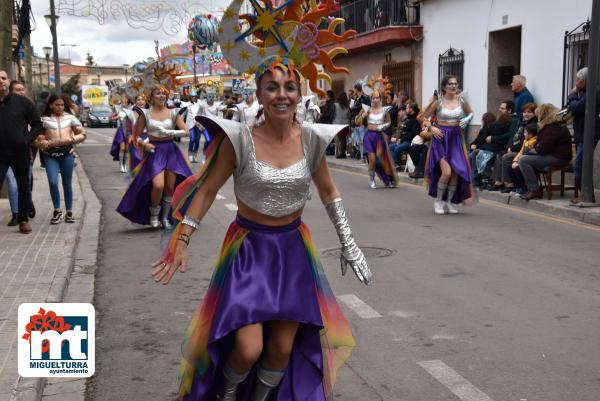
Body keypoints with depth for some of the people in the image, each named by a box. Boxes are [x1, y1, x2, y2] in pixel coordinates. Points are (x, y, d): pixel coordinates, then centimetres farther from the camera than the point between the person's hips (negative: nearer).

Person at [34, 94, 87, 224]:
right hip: (51, 155, -1)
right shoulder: (44, 119, 3)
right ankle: (57, 211, 6)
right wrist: (47, 143, -14)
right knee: (53, 182, -11)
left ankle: (69, 212, 17)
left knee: (67, 183, 7)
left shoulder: (70, 118, 7)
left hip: (67, 153, 1)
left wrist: (72, 139, -7)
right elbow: (36, 139, 2)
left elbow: (82, 134, 10)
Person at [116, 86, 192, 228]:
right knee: (158, 185, -19)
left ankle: (165, 217, 22)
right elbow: (137, 136, 6)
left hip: (171, 150, 2)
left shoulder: (173, 113, 6)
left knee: (170, 187, 2)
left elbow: (186, 132, -1)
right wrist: (145, 144, -12)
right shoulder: (145, 114, 3)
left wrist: (171, 132, -13)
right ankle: (153, 215, 5)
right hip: (154, 151, -2)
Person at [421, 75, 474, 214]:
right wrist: (431, 128, -12)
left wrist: (467, 120, 1)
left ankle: (449, 202, 18)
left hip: (456, 138, 4)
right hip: (441, 138, -4)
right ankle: (438, 201, 4)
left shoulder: (461, 101, 3)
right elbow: (424, 117, 3)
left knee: (457, 172, 1)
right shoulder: (438, 102, -4)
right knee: (446, 172, -16)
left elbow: (470, 113, 20)